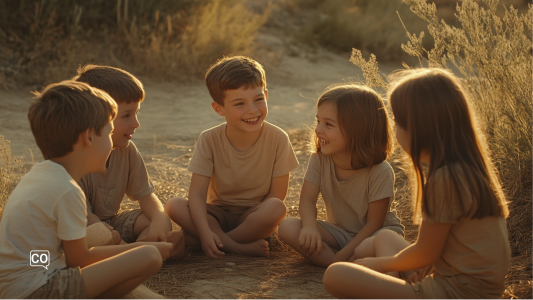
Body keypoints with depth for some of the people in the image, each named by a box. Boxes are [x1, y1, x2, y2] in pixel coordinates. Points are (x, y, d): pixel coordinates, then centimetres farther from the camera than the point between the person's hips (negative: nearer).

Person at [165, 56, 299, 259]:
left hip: (256, 215, -1)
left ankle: (222, 242, -18)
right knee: (174, 206, -25)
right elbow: (197, 194, -17)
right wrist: (205, 231, -33)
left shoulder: (277, 139, -14)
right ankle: (240, 247, -27)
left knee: (276, 209, -35)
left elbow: (277, 196, -10)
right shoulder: (209, 140, -12)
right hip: (219, 214, 2)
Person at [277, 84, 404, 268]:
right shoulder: (319, 160, -10)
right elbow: (307, 198, -11)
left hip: (375, 232, -6)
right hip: (339, 231, 6)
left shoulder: (380, 172, -24)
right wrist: (310, 227, -33)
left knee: (365, 249, -42)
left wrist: (344, 254, -24)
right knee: (287, 228, -20)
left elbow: (374, 223, -19)